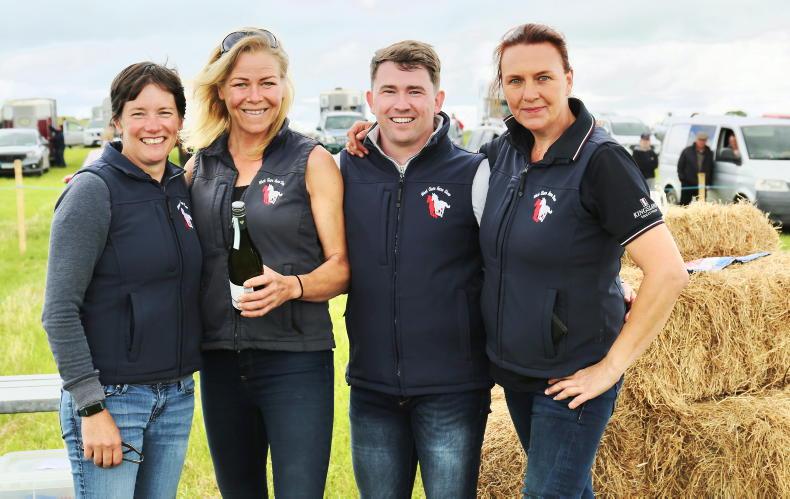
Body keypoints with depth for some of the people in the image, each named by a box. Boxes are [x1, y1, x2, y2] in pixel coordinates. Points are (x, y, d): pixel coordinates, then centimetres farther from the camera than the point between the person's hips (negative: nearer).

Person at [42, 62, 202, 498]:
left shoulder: (181, 187, 7)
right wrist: (91, 407, -16)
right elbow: (59, 311, -14)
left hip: (176, 396, 6)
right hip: (111, 395, -6)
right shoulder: (93, 190, -11)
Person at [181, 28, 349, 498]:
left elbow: (341, 268, -5)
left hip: (295, 361, -4)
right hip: (220, 362, 4)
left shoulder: (312, 161, -3)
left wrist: (291, 285, -25)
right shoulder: (200, 166, 8)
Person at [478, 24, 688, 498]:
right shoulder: (505, 151, 0)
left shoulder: (600, 160, -20)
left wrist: (611, 367, -20)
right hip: (514, 370, 7)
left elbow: (669, 272, -25)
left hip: (572, 378, -6)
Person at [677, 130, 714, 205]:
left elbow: (711, 169, 13)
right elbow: (680, 166, 3)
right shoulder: (687, 151, 2)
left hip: (702, 185, 2)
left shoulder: (709, 153, 10)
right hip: (687, 184, -2)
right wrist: (682, 178, -8)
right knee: (684, 204, 2)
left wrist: (710, 182, 5)